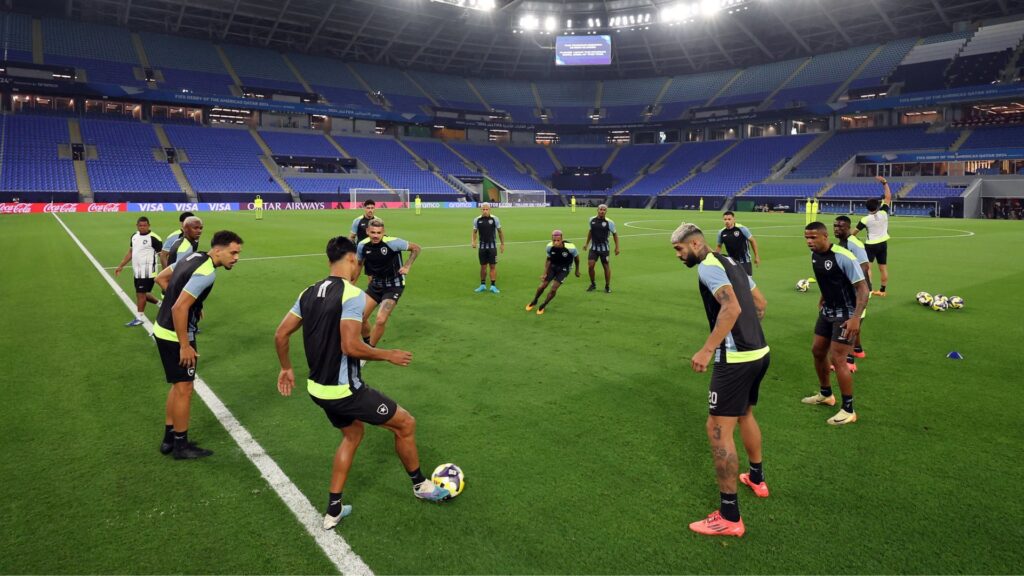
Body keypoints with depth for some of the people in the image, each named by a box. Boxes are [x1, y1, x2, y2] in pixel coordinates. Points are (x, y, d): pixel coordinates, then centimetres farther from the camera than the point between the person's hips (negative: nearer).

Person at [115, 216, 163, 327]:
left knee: (141, 294, -4)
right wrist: (120, 266, 18)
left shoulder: (153, 238, -13)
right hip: (137, 272, 8)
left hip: (147, 272, -8)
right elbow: (130, 253, 19)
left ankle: (139, 318, 7)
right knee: (143, 294, 15)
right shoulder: (134, 236, 10)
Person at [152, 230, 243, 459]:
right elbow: (179, 308, -29)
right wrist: (185, 346, -23)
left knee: (178, 386, 21)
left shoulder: (194, 257, 4)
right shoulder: (206, 273, -25)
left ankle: (169, 439, 32)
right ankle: (181, 446, 18)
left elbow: (161, 278, 16)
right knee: (184, 389, 4)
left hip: (163, 329, 10)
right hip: (176, 336, -10)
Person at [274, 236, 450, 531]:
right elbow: (350, 347, -28)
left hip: (318, 388, 9)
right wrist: (388, 355, -13)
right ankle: (421, 485, 30)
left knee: (352, 435, 28)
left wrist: (286, 368, 24)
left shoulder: (309, 293, 5)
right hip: (345, 391, -8)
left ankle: (333, 511, 30)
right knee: (405, 423, 10)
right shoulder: (352, 294, -20)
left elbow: (280, 335, 8)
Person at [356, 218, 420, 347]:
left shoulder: (392, 242, -23)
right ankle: (367, 344, 28)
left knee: (380, 320, -17)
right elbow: (359, 263, 10)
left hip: (393, 286, -5)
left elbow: (416, 248, -9)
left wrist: (407, 267, -16)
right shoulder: (363, 245, -10)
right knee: (360, 317, 0)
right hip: (375, 284, 5)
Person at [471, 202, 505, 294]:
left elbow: (500, 231, 4)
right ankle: (483, 285, 19)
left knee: (493, 266, -2)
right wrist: (473, 241, -7)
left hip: (492, 246, -1)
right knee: (483, 266, 8)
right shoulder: (477, 220, -1)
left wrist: (502, 244, 5)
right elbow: (475, 231, 10)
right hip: (482, 246, 2)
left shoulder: (494, 219, -5)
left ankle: (493, 286, 4)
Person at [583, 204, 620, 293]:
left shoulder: (609, 222, -9)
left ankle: (607, 286, 19)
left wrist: (617, 247, -1)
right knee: (590, 265, -7)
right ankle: (593, 284, 13)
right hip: (594, 247, 3)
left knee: (606, 266, 3)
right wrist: (586, 243, 20)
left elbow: (615, 234, 2)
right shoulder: (592, 220, 1)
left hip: (604, 248, -2)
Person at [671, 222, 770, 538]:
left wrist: (707, 350, -26)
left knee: (718, 429, -4)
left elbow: (732, 307, -25)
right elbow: (760, 303, 22)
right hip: (760, 352, 10)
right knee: (745, 414, 29)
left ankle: (730, 517, 2)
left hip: (736, 360, -10)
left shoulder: (708, 266, -12)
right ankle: (757, 478, 48)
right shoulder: (733, 263, 16)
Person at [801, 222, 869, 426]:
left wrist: (856, 318, -32)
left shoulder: (843, 257, -24)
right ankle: (826, 394, 37)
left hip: (845, 314, -8)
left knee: (837, 359, -9)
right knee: (817, 351, 16)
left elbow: (863, 288, -24)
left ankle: (848, 410, 4)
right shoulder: (814, 254, 0)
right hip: (827, 311, 8)